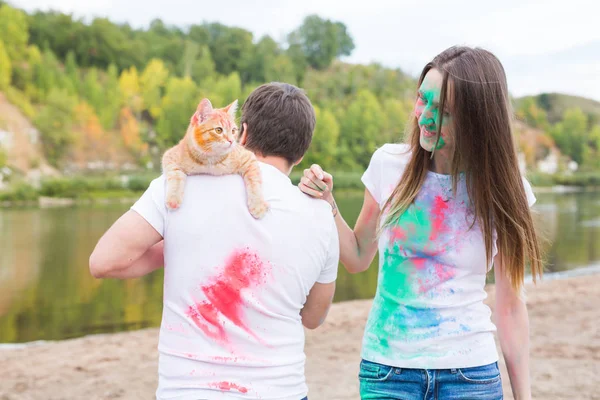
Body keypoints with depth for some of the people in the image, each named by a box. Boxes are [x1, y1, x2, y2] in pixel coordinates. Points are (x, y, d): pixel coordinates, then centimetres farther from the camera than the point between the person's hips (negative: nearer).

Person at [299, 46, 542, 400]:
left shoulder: (502, 189, -8)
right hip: (386, 370, 1)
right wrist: (327, 204, -8)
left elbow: (510, 303, 0)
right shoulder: (390, 164, -4)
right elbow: (358, 259, 7)